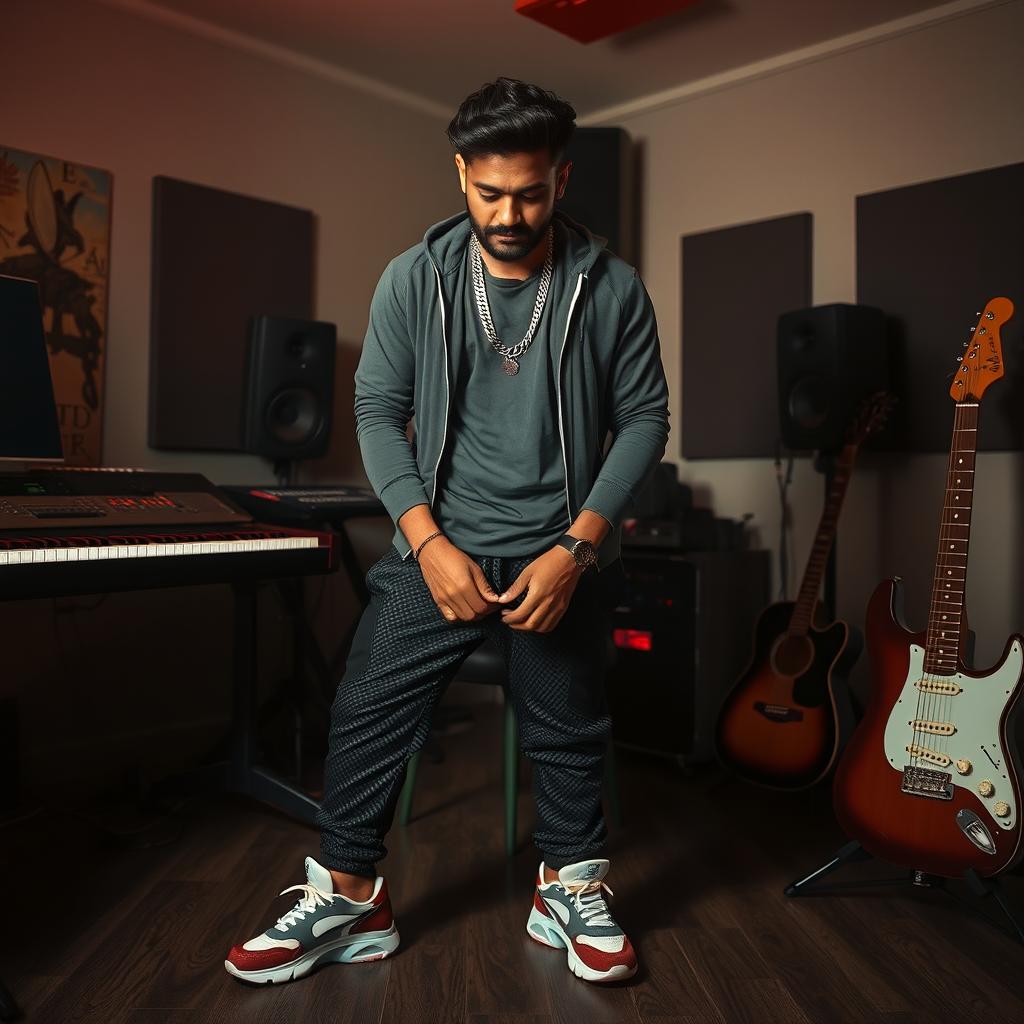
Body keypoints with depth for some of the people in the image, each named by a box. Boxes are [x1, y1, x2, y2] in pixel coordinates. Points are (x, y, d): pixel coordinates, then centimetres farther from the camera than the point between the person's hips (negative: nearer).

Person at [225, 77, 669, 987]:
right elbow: (379, 412, -1)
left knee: (569, 732, 11)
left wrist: (577, 546, -12)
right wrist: (430, 541, -12)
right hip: (442, 545, 1)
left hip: (559, 552, 0)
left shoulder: (612, 288, -4)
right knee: (369, 715, 1)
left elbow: (644, 419, -3)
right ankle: (348, 901, 20)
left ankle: (573, 894, 33)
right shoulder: (413, 280, -3)